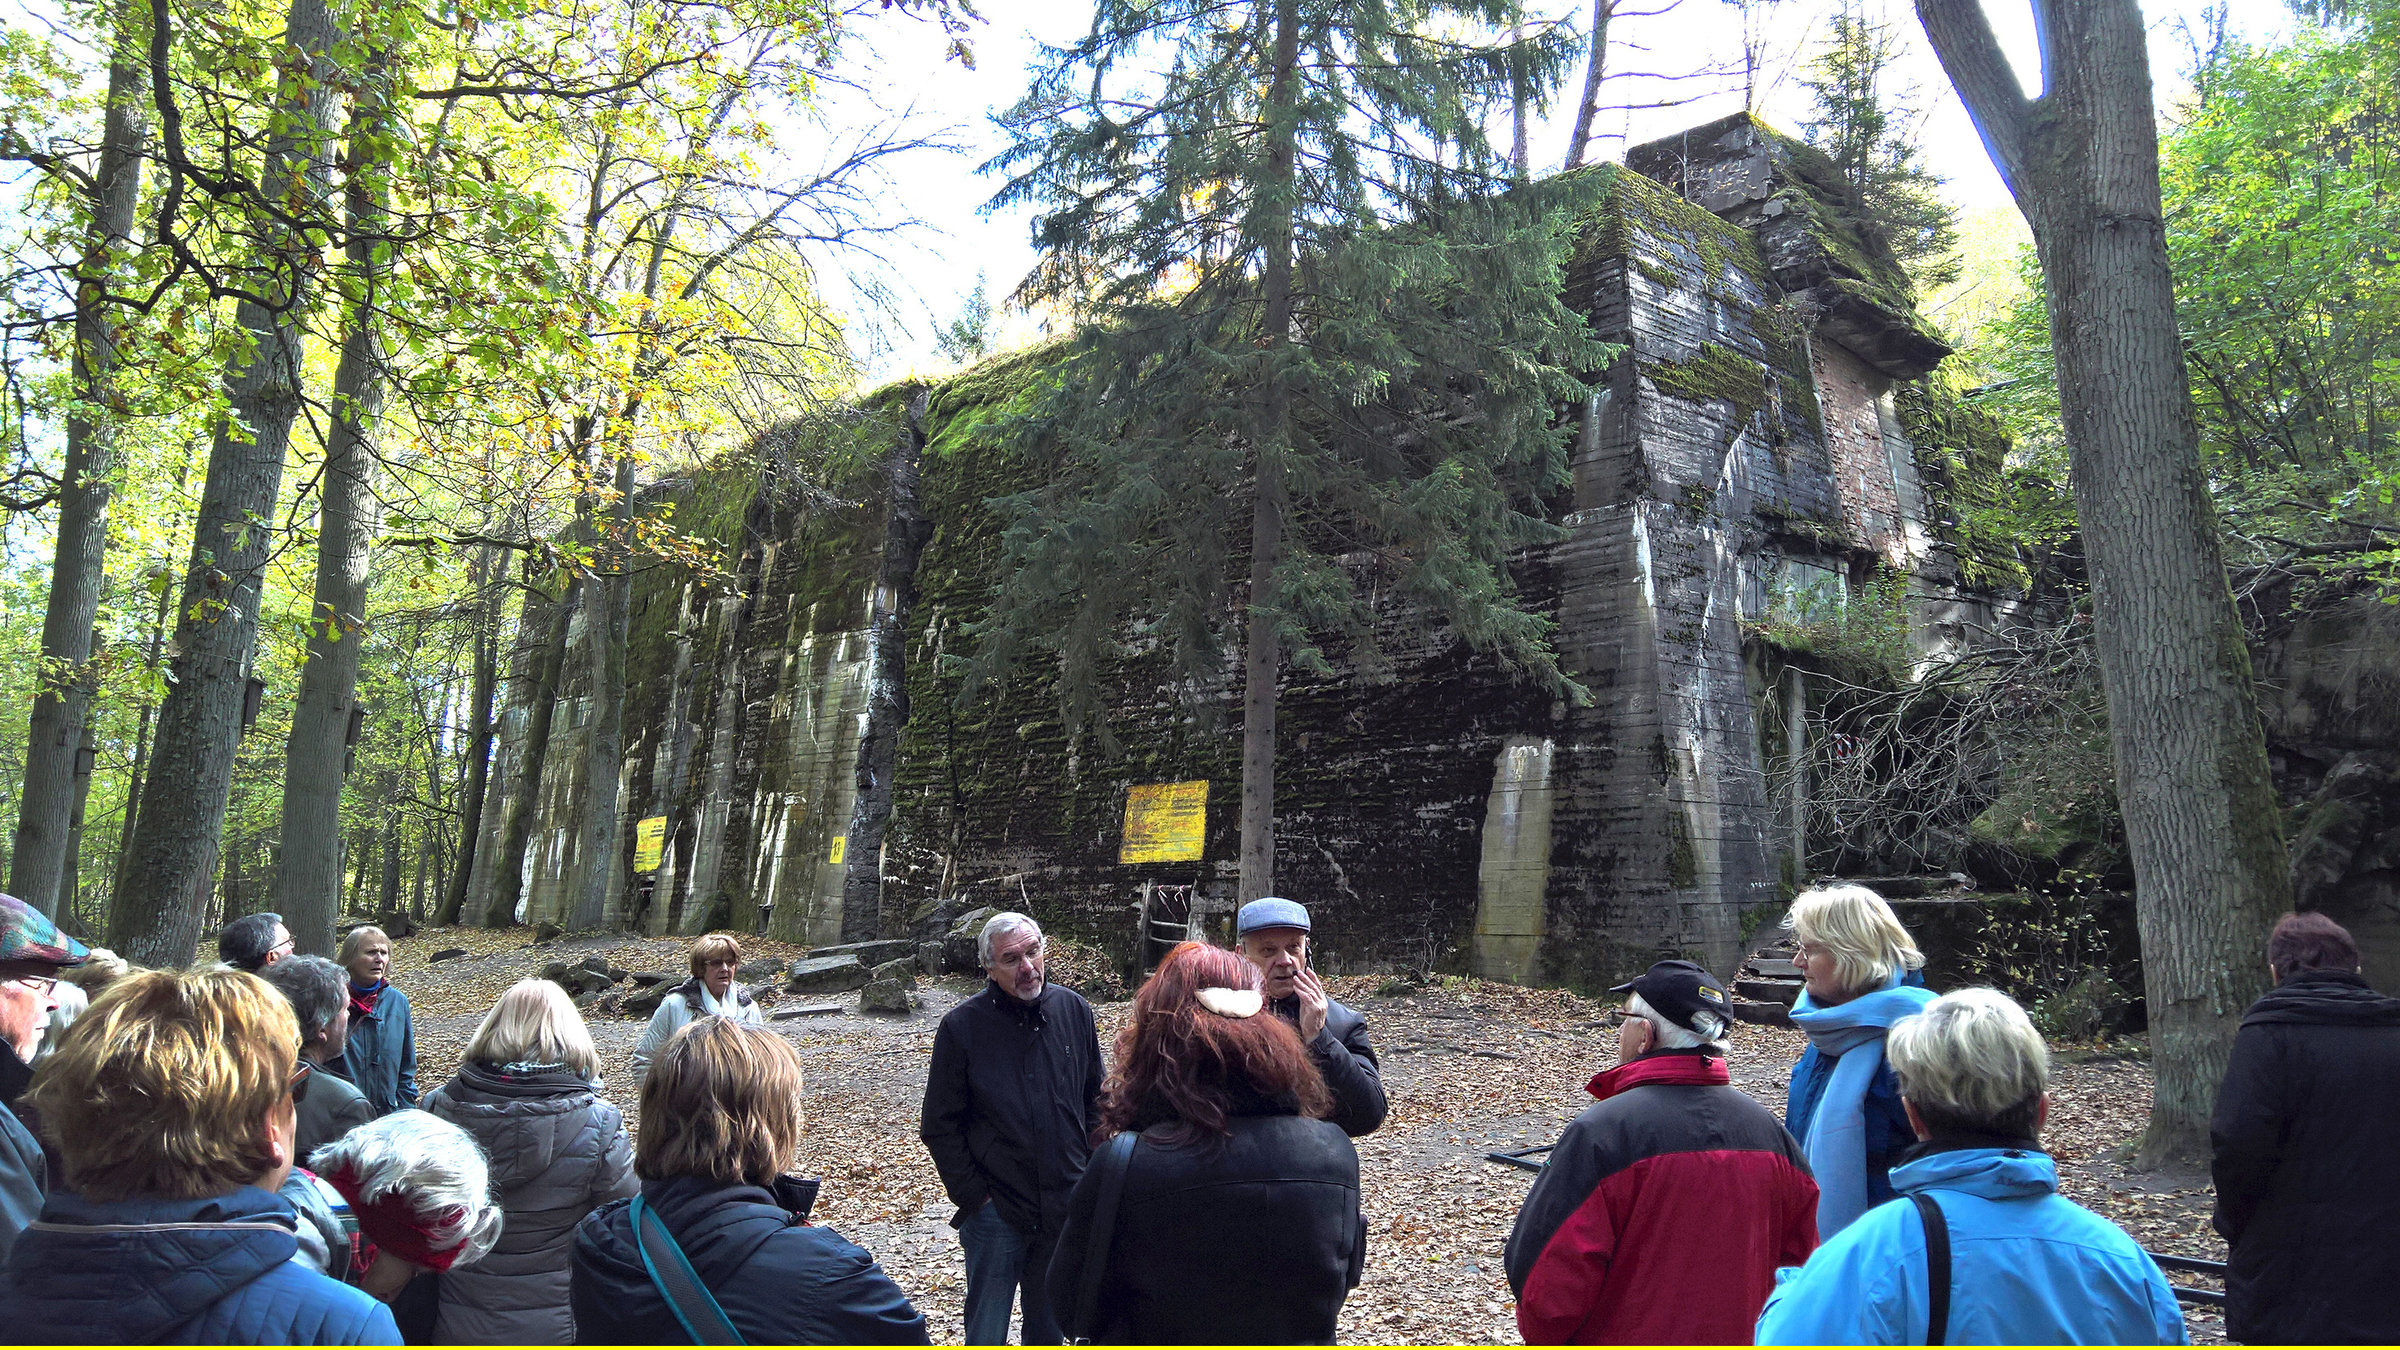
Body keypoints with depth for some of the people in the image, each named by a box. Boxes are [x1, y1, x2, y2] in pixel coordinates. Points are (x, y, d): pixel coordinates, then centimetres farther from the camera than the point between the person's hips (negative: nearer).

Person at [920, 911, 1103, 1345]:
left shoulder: (1074, 1010, 0)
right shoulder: (962, 1026, -10)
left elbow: (1094, 1101, 10)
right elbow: (939, 1127, -4)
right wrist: (973, 1195, -8)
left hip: (1067, 1208, 3)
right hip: (995, 1211, -3)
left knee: (1050, 1325, 18)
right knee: (986, 1332, 7)